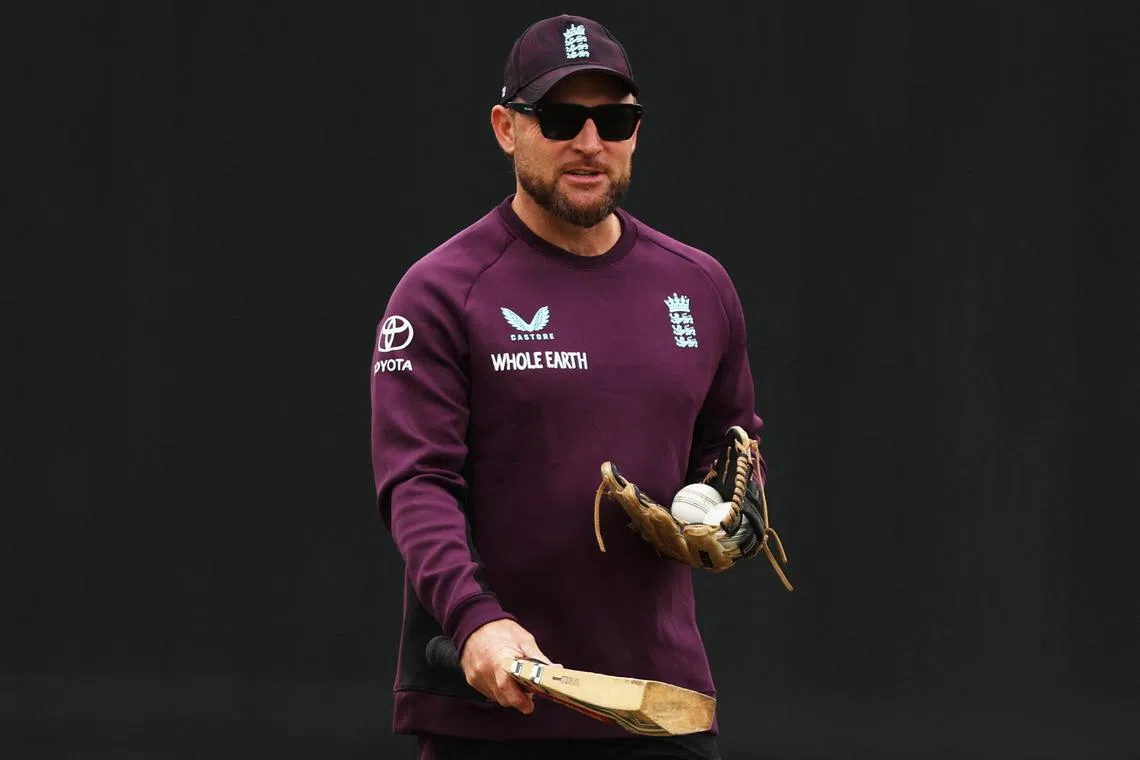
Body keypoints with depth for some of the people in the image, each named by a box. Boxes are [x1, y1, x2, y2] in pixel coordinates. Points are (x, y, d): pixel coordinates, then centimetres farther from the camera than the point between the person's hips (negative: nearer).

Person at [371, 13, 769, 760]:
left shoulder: (699, 286, 12)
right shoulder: (440, 292, -3)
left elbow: (733, 447, 25)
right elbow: (417, 483, -12)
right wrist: (473, 619, -28)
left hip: (664, 699, 4)